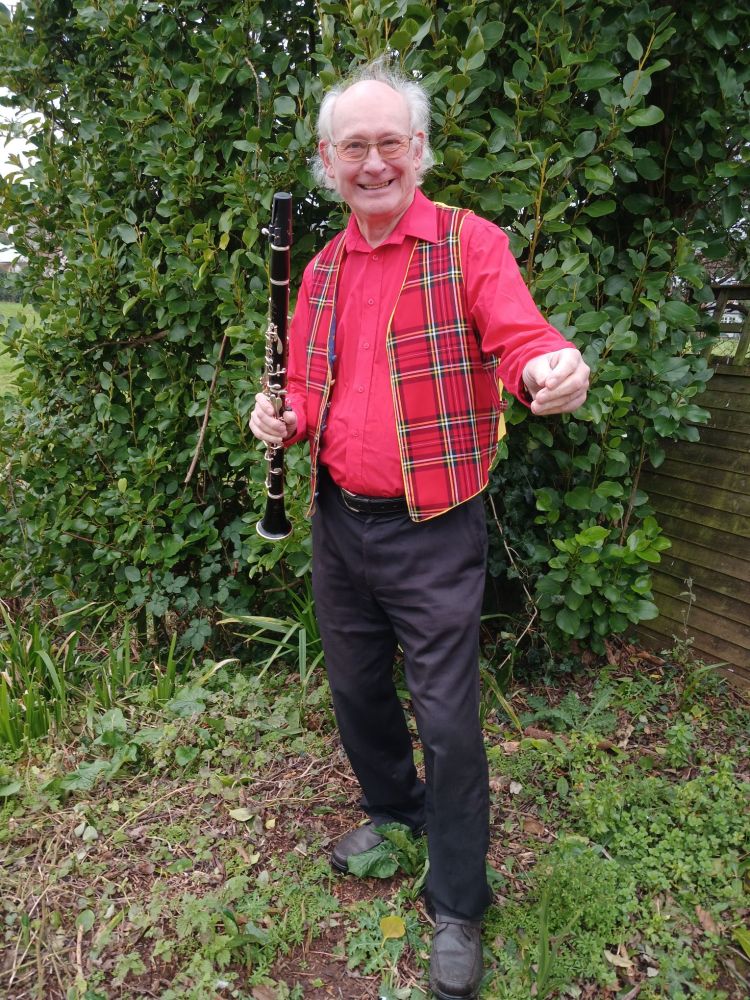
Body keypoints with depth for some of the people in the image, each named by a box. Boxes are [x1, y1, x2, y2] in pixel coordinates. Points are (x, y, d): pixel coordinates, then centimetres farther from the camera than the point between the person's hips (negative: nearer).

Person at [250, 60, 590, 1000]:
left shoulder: (470, 243, -7)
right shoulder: (321, 269, 10)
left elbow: (520, 341, -21)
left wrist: (552, 368, -44)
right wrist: (283, 418, -5)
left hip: (432, 531, -6)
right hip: (337, 522, 6)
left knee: (446, 716, 2)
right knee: (355, 689, 20)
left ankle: (457, 907, 24)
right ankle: (395, 811, 47)